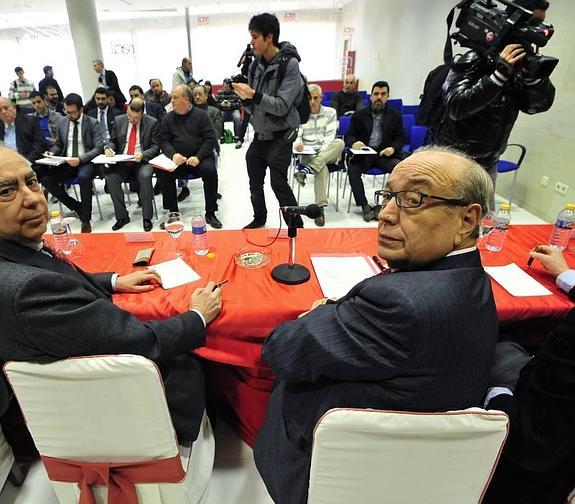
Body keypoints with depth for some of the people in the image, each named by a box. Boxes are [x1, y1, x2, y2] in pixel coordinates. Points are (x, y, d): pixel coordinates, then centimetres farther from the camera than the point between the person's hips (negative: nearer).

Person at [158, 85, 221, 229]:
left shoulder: (201, 115, 2)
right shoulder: (168, 118, 10)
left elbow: (211, 139, -4)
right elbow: (164, 140, 7)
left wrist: (198, 157, -18)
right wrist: (173, 154, -16)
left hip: (200, 156, -2)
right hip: (177, 158, 3)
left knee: (210, 171, -32)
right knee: (163, 173, -24)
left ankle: (210, 213, -18)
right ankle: (172, 212, -8)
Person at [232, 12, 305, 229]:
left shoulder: (289, 64, -14)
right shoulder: (256, 64, 5)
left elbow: (282, 106, -19)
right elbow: (254, 105, 9)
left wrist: (254, 95, -27)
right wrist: (245, 98, -12)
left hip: (279, 136, -7)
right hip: (260, 134, 7)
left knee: (279, 184, -6)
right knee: (255, 182, 14)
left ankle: (297, 226, 11)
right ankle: (259, 220, 34)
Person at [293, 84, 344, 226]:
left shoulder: (330, 113, 10)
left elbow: (330, 136, -1)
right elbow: (296, 135, 1)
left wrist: (321, 151, -20)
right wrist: (298, 142, -25)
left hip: (327, 153, 2)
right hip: (307, 154, -1)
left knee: (340, 143, -34)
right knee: (322, 168, -37)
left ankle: (305, 171, -45)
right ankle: (320, 207, -45)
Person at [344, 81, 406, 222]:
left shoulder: (395, 115, 13)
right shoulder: (359, 115, 11)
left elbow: (401, 138, 11)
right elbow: (349, 136, 7)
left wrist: (393, 148, -12)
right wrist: (354, 143, -18)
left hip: (385, 153, 1)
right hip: (363, 153, 0)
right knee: (353, 169, -31)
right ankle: (364, 206, -23)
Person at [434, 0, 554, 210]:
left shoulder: (520, 62, 5)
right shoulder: (475, 60, -13)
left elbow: (539, 104, -1)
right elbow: (456, 107, -25)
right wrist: (500, 73, -29)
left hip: (488, 164, 6)